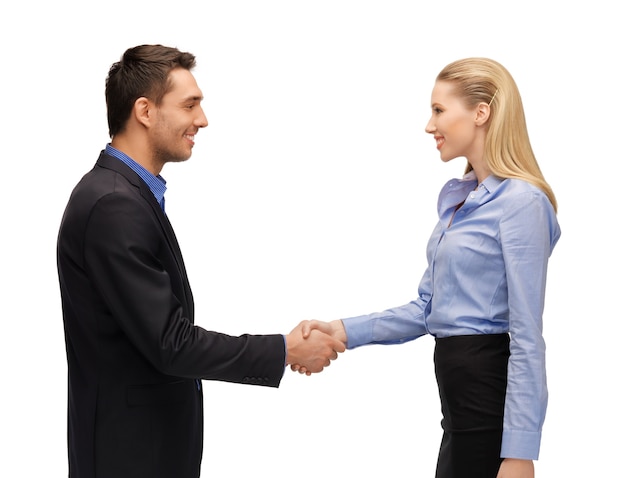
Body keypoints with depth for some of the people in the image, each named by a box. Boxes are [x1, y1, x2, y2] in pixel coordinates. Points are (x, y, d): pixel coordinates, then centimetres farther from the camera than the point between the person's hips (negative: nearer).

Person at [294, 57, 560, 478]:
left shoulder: (520, 202, -14)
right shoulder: (457, 198, 13)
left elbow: (527, 336, -17)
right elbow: (427, 308, 15)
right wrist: (346, 331, 2)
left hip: (492, 393, -8)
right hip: (460, 391, 9)